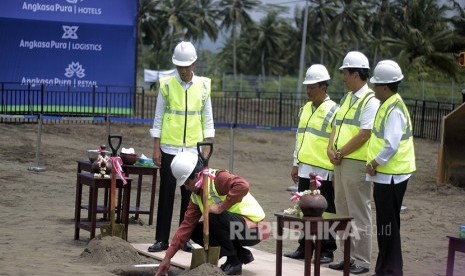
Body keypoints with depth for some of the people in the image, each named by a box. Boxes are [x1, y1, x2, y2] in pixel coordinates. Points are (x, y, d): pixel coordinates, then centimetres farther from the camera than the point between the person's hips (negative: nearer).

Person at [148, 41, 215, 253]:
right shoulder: (166, 85, -1)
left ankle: (186, 239, 12)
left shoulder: (203, 86, 3)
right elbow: (158, 118, 2)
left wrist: (207, 148, 3)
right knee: (166, 193, 2)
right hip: (169, 148, -1)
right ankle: (161, 239, 7)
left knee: (190, 195, 4)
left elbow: (207, 120, 8)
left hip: (193, 150, 1)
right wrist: (156, 148, -3)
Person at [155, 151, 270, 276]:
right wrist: (168, 257, 2)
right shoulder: (196, 195, 5)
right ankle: (241, 254, 9)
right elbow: (186, 225, 5)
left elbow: (243, 186, -40)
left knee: (214, 217, -29)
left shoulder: (217, 178, -21)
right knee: (195, 232, 0)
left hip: (254, 229, -9)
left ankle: (234, 263, -11)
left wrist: (221, 207, -32)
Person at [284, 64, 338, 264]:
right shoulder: (305, 109, 13)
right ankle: (304, 248, 19)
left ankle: (326, 251, 8)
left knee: (325, 212, 1)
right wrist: (296, 163, 17)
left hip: (324, 172, -7)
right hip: (305, 170, 7)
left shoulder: (333, 111, -9)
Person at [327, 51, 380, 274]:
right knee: (343, 212, 12)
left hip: (357, 164, -9)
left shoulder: (370, 101, -11)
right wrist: (331, 149, 0)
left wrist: (341, 153, -13)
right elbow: (336, 127, 17)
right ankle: (348, 257, 20)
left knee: (358, 214, -4)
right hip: (340, 163, 9)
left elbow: (364, 134, -18)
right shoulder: (346, 99, 17)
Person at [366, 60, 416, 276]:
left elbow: (391, 145, -27)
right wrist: (374, 164, 15)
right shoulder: (388, 105, 13)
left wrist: (374, 163, -15)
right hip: (387, 175, 10)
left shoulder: (394, 110, -18)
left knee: (388, 225, -3)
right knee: (386, 224, 15)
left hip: (391, 176, -10)